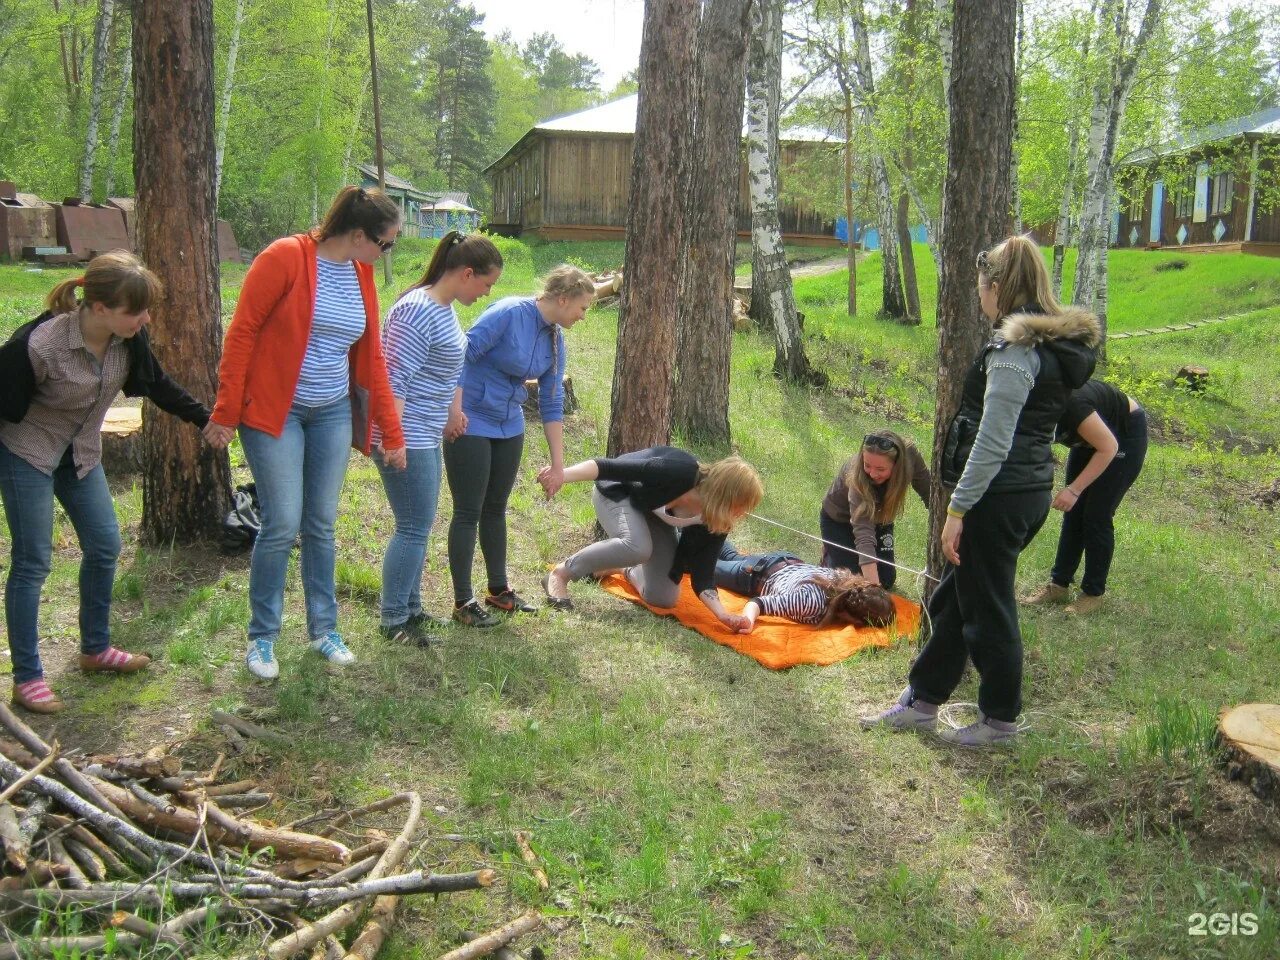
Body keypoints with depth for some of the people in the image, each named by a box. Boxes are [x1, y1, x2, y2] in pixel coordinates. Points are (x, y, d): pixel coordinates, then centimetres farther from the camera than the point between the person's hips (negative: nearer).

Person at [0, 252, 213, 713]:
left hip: (81, 453, 7)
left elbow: (157, 384, 5)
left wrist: (205, 418, 10)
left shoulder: (129, 337, -14)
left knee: (105, 545, 8)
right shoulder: (37, 345, -32)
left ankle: (95, 649, 27)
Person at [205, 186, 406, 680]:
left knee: (322, 525, 10)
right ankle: (262, 637, 13)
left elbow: (371, 358, 10)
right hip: (273, 412, -6)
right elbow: (242, 333, -12)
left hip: (333, 414, 6)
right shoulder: (285, 257, -14)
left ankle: (323, 628, 24)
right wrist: (225, 412, -13)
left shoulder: (362, 275, 5)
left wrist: (391, 432, 12)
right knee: (283, 524, -5)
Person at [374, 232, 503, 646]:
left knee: (419, 525, 17)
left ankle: (410, 610, 29)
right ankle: (393, 621, 11)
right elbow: (395, 380, -23)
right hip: (406, 438, -10)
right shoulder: (418, 311, -20)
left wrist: (453, 411, 26)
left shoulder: (444, 308, 11)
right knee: (414, 527, -2)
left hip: (425, 436, 10)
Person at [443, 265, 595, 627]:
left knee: (496, 509, 17)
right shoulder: (510, 313, -19)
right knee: (468, 512, -1)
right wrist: (455, 411, -23)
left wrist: (558, 464, 8)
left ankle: (499, 590, 29)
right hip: (470, 424, -7)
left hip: (509, 428, 8)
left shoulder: (555, 339, 4)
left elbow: (551, 404, 8)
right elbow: (462, 355, -21)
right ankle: (463, 602, 8)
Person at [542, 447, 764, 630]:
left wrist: (722, 613, -34)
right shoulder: (677, 472, -40)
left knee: (664, 598, -3)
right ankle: (560, 574, -17)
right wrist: (560, 475, -48)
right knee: (637, 546, -38)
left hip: (652, 511, 6)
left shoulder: (716, 521, -21)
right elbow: (610, 467, -39)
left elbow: (702, 573, -18)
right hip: (617, 493, -6)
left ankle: (632, 572, 32)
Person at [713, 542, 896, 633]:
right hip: (757, 576, -5)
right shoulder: (812, 602, -48)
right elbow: (758, 602, -43)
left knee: (734, 558, 38)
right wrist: (748, 621, -63)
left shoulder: (849, 581, -31)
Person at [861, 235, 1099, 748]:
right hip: (1033, 489, 10)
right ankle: (922, 701, 30)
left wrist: (958, 509, -19)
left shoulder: (1015, 349, -19)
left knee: (987, 609, 6)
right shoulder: (1057, 345, 10)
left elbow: (993, 442, -23)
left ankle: (1000, 719, 23)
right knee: (953, 598, 18)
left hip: (1000, 494, -10)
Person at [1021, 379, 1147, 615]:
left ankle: (1093, 593, 4)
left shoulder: (1070, 405, -39)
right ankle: (1058, 586, 12)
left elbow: (1109, 447, -27)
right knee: (1073, 514, 5)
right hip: (1089, 438, 7)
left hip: (1127, 435, -7)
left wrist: (1074, 489, -29)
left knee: (1097, 516, -7)